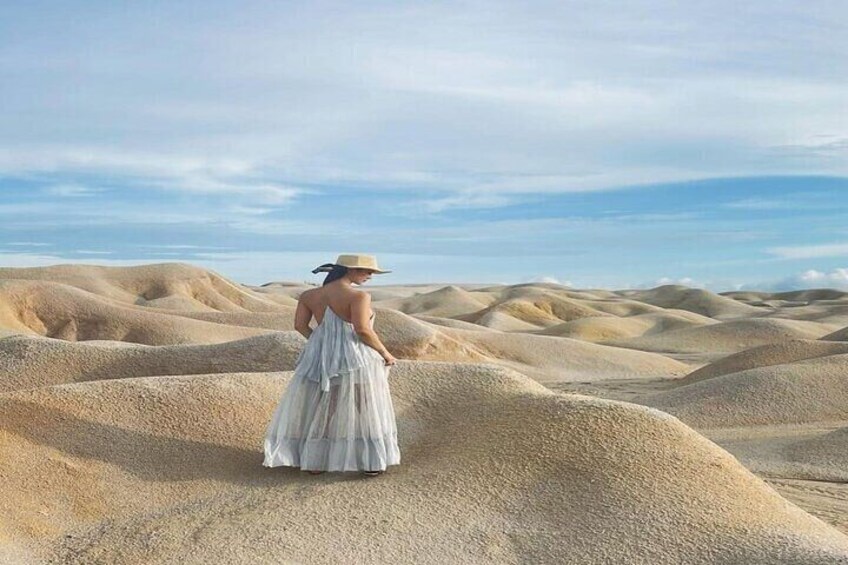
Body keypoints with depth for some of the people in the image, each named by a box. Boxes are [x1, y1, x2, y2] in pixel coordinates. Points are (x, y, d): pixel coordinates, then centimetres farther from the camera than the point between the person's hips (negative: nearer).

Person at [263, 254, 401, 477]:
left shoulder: (310, 295, 5)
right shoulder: (358, 296, -14)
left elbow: (300, 325, 4)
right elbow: (362, 330, -20)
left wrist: (322, 345, 15)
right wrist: (385, 353, -8)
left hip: (320, 358, 5)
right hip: (355, 357, -5)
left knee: (318, 408, 14)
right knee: (365, 410, 6)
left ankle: (314, 461, 17)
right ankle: (370, 463, 11)